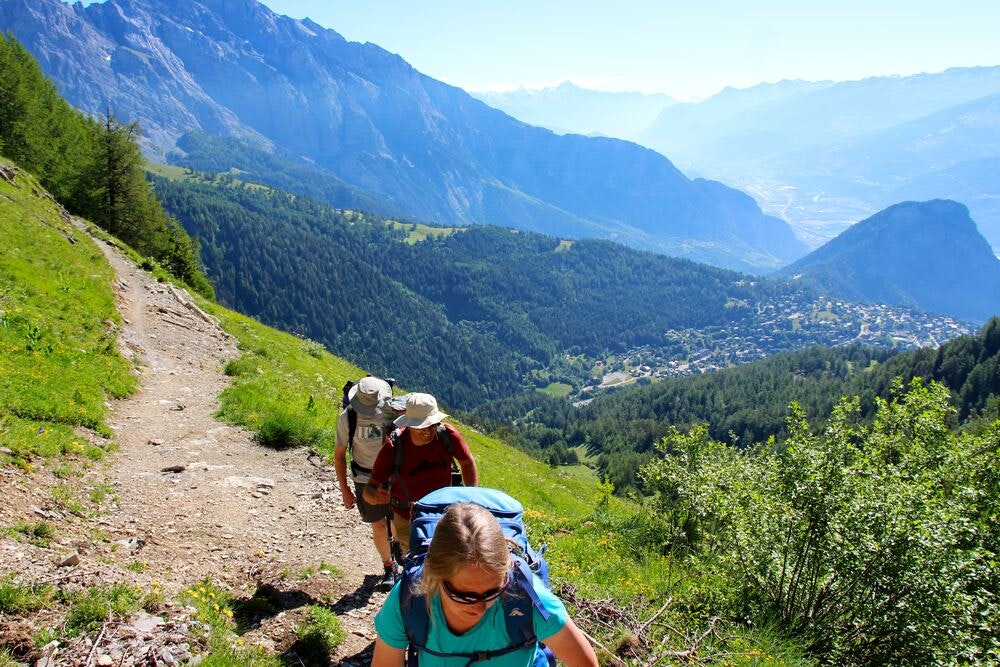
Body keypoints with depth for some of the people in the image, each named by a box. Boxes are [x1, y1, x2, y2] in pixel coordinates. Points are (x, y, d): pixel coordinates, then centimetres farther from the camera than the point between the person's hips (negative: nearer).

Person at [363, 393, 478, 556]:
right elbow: (369, 490, -22)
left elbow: (467, 463, -3)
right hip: (407, 519, -2)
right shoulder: (392, 448, -27)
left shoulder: (447, 435, -23)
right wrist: (376, 495, -45)